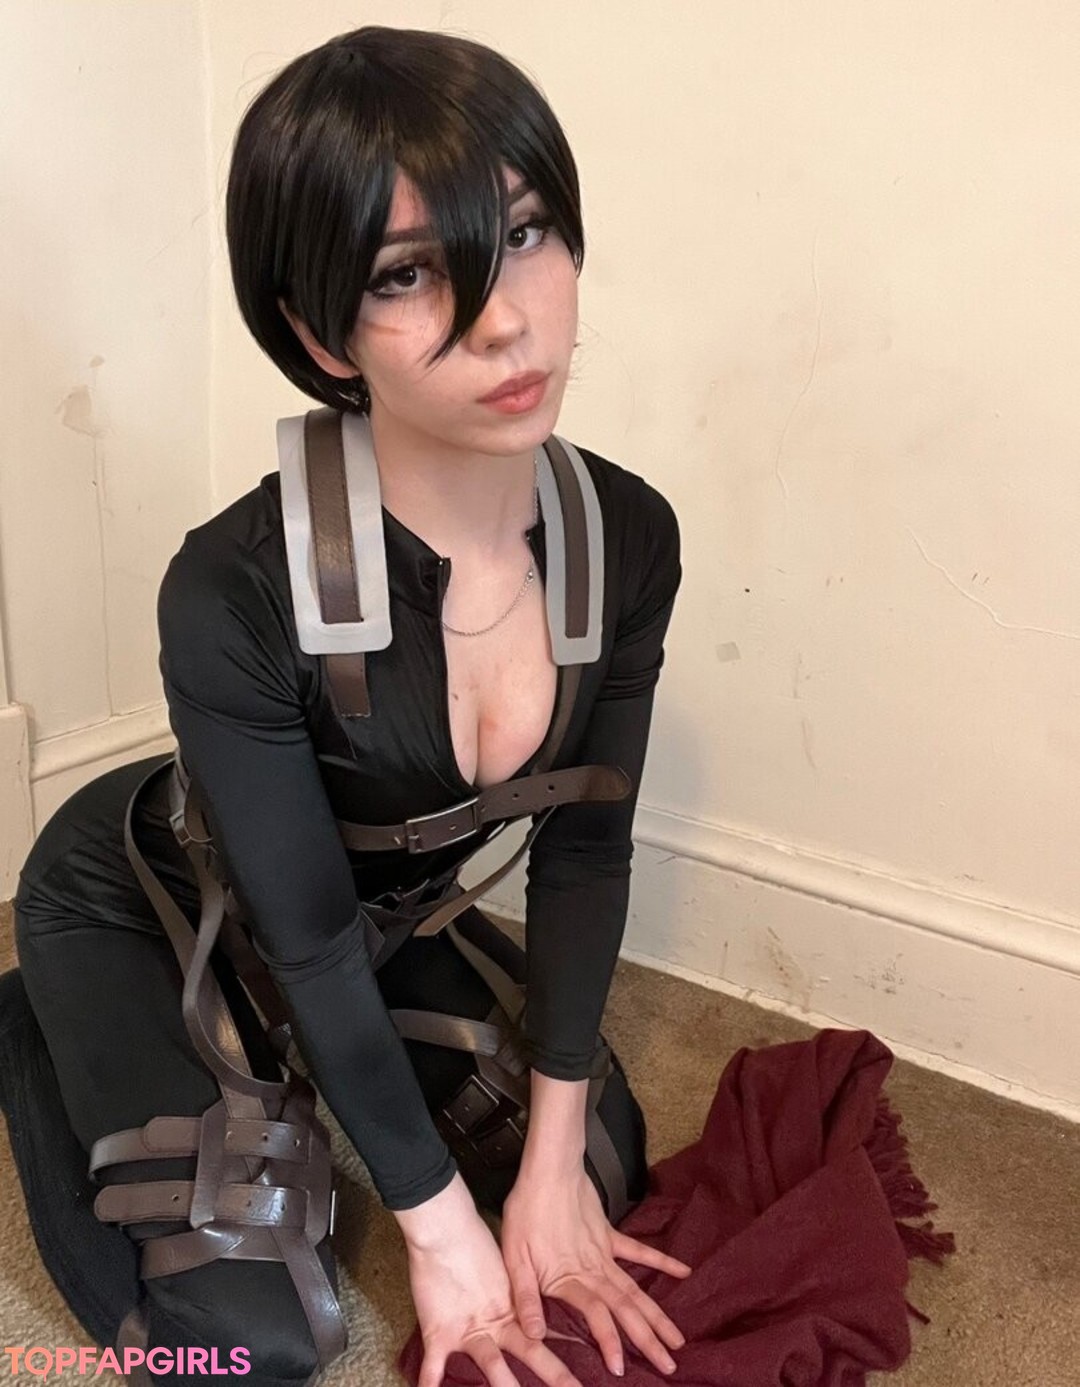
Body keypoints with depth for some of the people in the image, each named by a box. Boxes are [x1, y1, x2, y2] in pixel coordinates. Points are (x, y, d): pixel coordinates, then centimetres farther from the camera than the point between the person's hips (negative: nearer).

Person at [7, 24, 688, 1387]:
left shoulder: (627, 536, -22)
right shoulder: (238, 595, -38)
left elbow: (582, 849, -12)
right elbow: (309, 941, -26)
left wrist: (548, 1167, -9)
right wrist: (442, 1230, -15)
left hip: (390, 902, 5)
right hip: (143, 912, -5)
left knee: (605, 1160, 9)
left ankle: (277, 1082, 27)